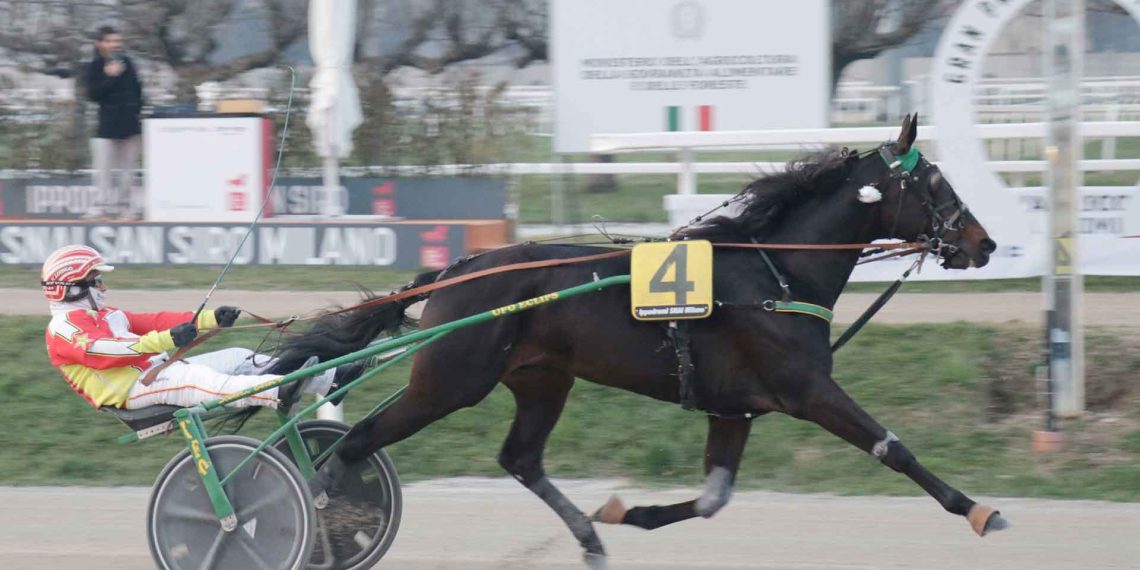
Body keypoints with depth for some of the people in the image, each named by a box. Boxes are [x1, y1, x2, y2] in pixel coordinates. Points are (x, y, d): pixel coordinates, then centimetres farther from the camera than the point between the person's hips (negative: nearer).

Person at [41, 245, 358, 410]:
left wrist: (211, 319, 9)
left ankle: (330, 381, -8)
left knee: (239, 358, -1)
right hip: (128, 389, -9)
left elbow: (154, 322, 20)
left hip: (157, 370, 9)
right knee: (192, 378, -35)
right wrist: (166, 340, -31)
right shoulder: (63, 330, -3)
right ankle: (280, 393, -59)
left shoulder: (106, 317, 28)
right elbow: (104, 352, -21)